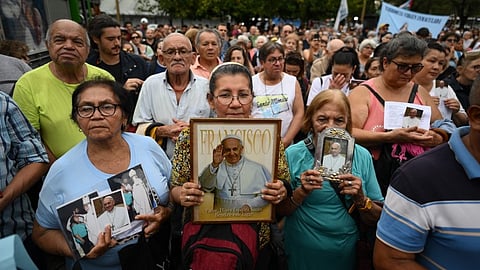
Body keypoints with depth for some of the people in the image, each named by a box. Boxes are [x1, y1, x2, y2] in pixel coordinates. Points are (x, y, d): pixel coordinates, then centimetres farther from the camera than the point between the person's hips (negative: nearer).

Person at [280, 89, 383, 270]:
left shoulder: (362, 156, -8)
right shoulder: (293, 155, -14)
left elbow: (375, 219, -4)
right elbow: (279, 212, -9)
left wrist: (360, 198, -22)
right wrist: (301, 193, -25)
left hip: (346, 253, 2)